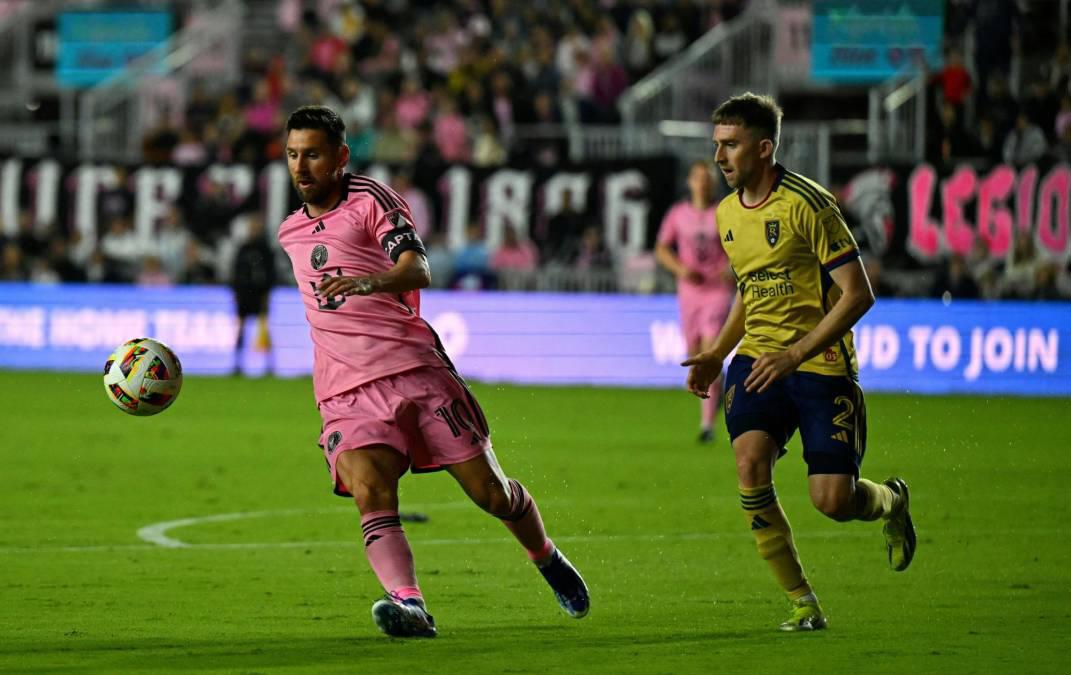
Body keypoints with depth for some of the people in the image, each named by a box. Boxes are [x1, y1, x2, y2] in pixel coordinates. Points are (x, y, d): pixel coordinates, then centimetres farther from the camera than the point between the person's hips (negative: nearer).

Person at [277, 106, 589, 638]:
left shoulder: (371, 199, -3)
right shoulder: (290, 232, 17)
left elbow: (417, 272, -20)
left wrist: (368, 282, -38)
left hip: (415, 369, -4)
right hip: (346, 391, 4)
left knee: (489, 490, 1)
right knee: (370, 493, -25)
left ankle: (547, 559, 31)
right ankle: (409, 604, -41)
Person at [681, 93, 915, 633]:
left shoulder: (807, 205, -14)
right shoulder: (728, 214, 9)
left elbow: (858, 294, -15)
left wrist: (795, 354, -21)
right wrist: (716, 356, 13)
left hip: (820, 363, -5)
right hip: (757, 359, 6)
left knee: (832, 500, -13)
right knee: (749, 461, -22)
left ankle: (890, 500, 28)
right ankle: (802, 603, -9)